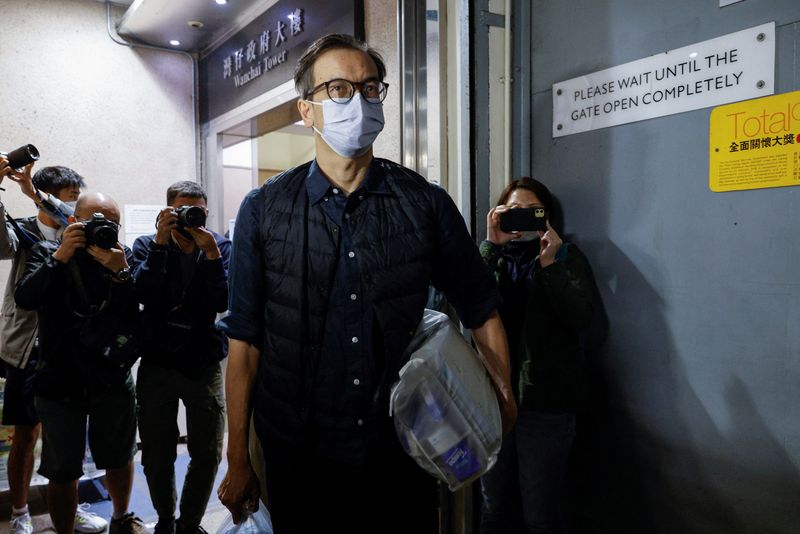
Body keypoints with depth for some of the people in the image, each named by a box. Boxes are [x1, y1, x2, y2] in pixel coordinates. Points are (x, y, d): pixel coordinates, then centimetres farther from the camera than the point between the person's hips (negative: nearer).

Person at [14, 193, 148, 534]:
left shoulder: (124, 257, -2)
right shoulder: (47, 252, 0)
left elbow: (136, 313, -12)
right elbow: (24, 299, -16)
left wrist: (120, 273, -25)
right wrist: (59, 257, -22)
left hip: (112, 377, 1)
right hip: (60, 379, -1)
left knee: (119, 459, 17)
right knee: (63, 471, 7)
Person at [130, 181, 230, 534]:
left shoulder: (220, 247, -1)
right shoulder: (147, 245, 0)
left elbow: (223, 303, -14)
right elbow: (144, 294, -17)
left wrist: (211, 253, -23)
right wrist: (161, 243, -22)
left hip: (205, 366, 0)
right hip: (157, 364, 0)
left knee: (208, 455, 7)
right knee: (156, 456, 10)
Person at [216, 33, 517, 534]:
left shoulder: (427, 204, -5)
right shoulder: (264, 210, -5)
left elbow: (481, 312, 4)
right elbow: (246, 342, -3)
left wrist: (503, 406, -1)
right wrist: (238, 463, -2)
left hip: (403, 456, 1)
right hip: (298, 460, 0)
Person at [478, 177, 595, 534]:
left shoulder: (568, 257, 5)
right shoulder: (492, 257, 10)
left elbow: (580, 318, -10)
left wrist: (549, 262, -16)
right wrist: (491, 245, -13)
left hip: (546, 401, -2)